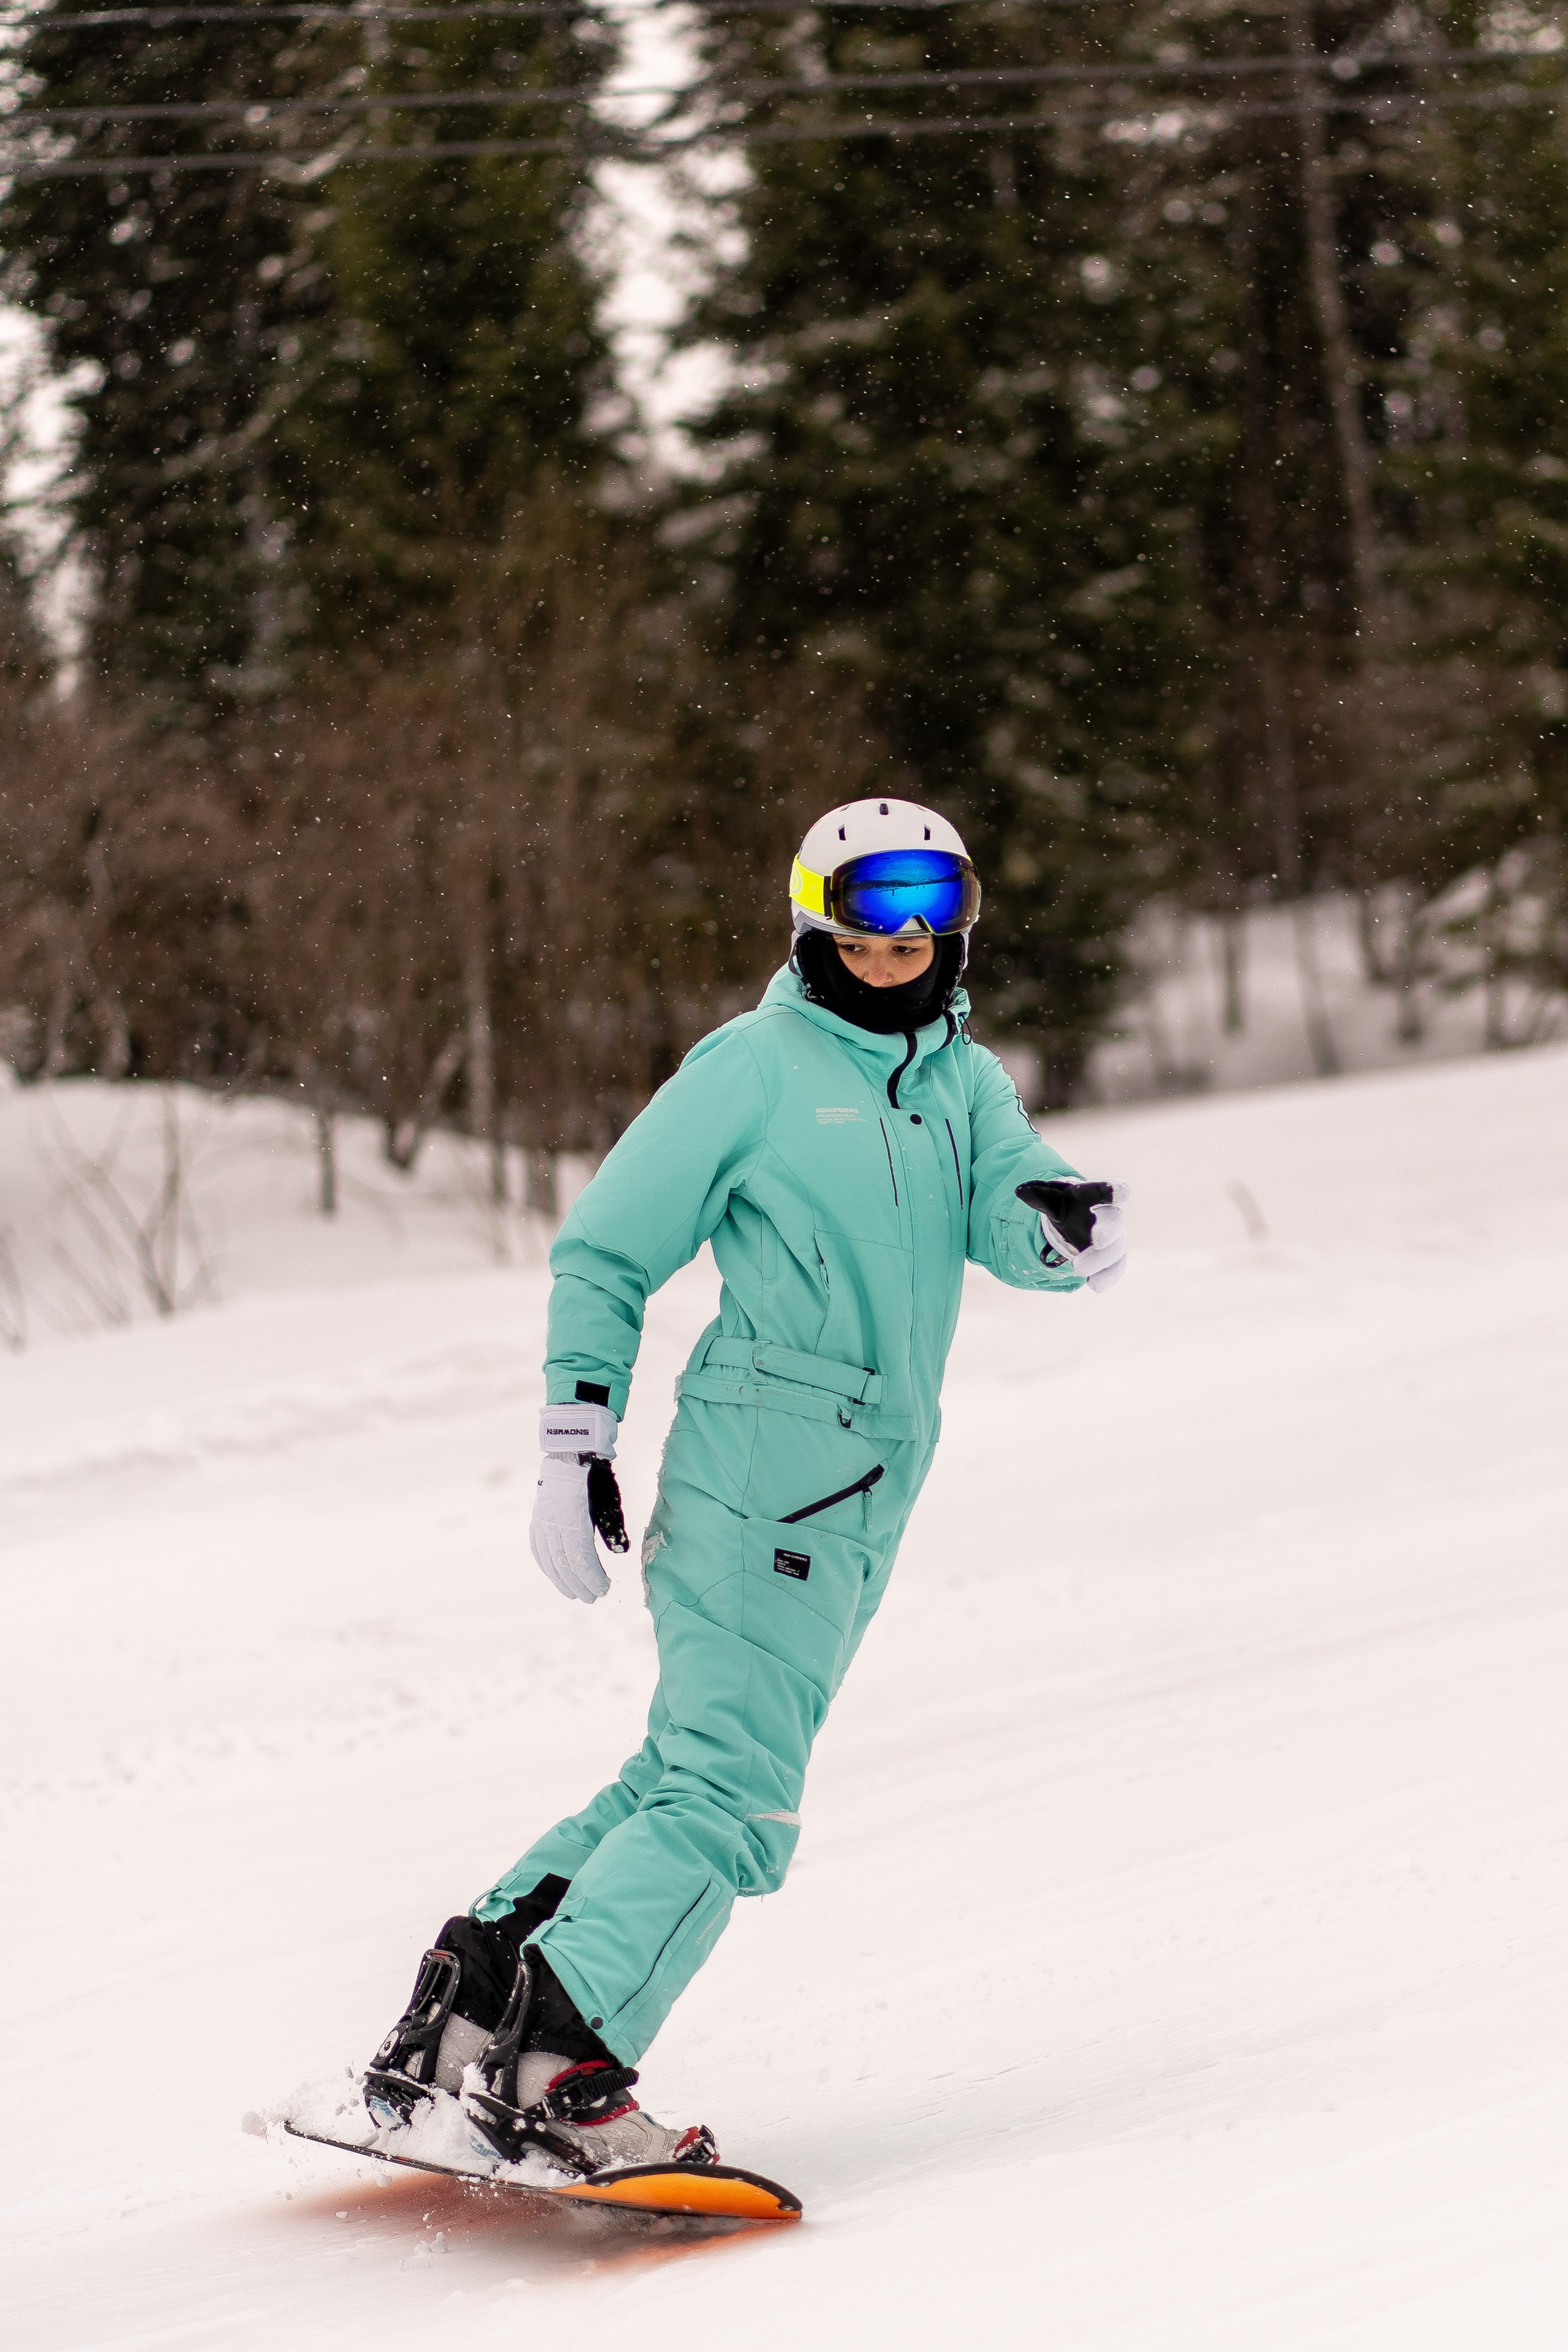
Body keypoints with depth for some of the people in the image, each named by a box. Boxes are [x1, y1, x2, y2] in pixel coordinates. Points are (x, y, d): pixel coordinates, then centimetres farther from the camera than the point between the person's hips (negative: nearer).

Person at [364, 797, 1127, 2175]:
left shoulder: (964, 1083, 15)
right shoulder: (755, 1066, -3)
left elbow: (1024, 1231, 1)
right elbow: (605, 1251, 1)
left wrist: (1073, 1223, -24)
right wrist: (574, 1442, -6)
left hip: (865, 1496, 7)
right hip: (761, 1475, -7)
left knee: (690, 1775, 10)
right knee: (733, 1794, -15)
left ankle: (471, 1999, 16)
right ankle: (554, 2070, -16)